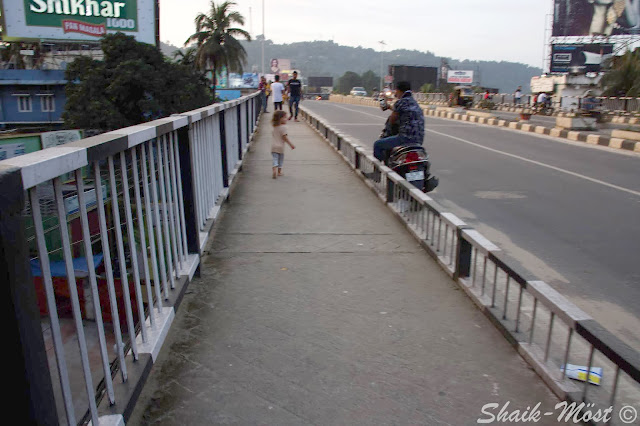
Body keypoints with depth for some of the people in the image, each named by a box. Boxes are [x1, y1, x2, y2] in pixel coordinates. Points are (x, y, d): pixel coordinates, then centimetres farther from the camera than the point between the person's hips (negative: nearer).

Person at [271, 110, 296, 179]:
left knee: (275, 159, 2)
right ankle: (279, 172, 20)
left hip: (273, 146, 5)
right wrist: (291, 144, -13)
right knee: (281, 159, 12)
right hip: (280, 146, -4)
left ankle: (274, 170, -19)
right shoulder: (283, 127, -13)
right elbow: (284, 137, -17)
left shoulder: (274, 127, 10)